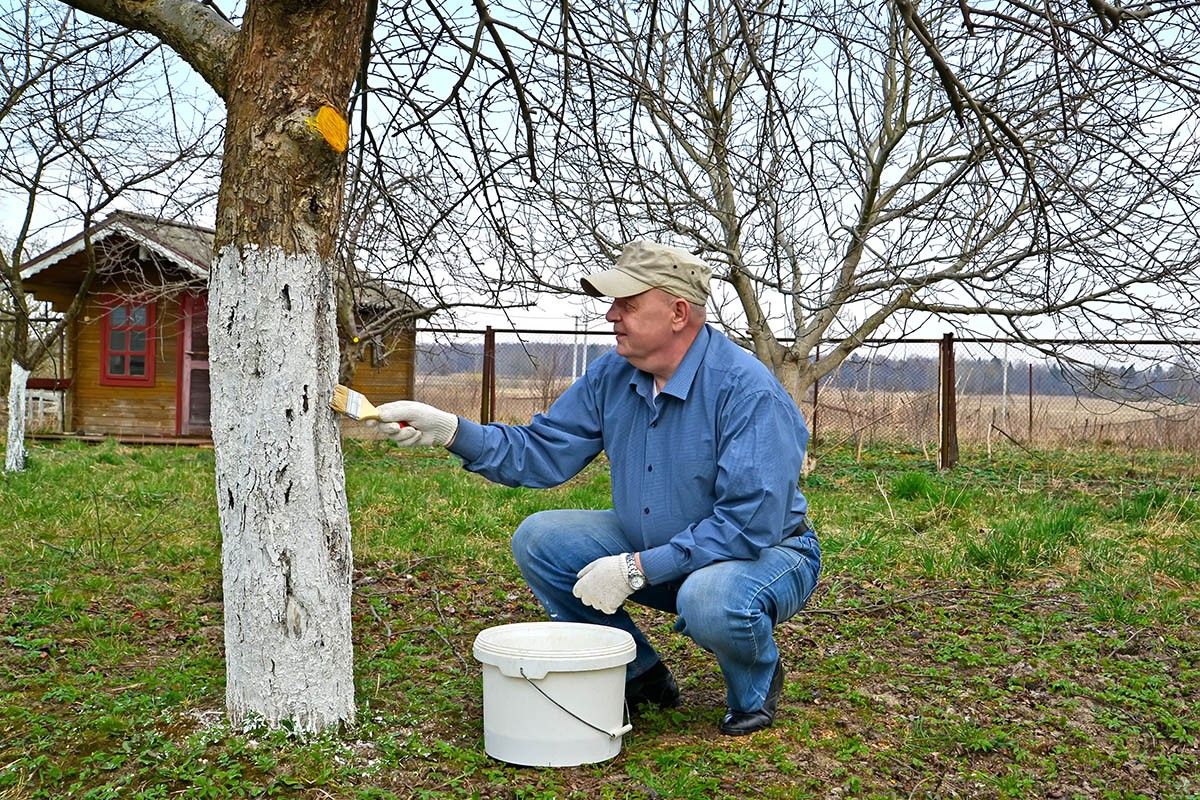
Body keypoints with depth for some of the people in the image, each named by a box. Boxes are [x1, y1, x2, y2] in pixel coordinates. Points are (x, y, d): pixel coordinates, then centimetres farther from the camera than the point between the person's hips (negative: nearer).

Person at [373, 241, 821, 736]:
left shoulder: (748, 390, -27)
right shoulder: (612, 375, -5)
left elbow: (751, 522, -31)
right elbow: (542, 453, -3)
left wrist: (637, 568, -29)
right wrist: (449, 430, -17)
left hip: (766, 552, -6)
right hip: (654, 549, 7)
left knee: (712, 601, -40)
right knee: (539, 540, -7)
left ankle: (756, 682, -1)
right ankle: (640, 675, 7)